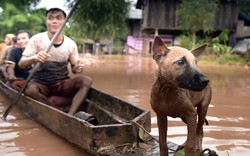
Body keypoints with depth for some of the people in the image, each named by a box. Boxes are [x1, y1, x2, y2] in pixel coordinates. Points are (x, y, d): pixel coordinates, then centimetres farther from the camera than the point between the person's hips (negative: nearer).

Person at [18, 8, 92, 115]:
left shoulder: (71, 44, 1)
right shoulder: (37, 39, -6)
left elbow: (74, 68, 8)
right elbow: (21, 64, -7)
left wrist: (78, 69, -18)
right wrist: (34, 58, -30)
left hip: (62, 83, 2)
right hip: (40, 83, -2)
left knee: (86, 81, -23)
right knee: (29, 89, -36)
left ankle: (70, 115, -34)